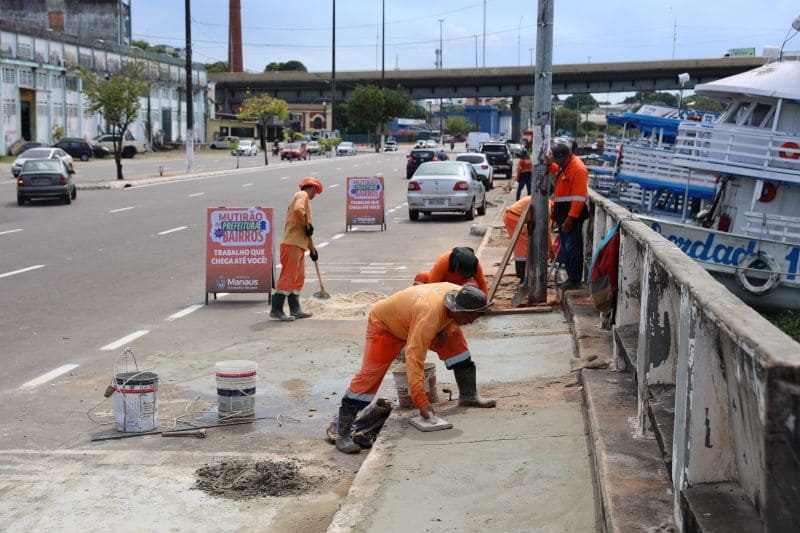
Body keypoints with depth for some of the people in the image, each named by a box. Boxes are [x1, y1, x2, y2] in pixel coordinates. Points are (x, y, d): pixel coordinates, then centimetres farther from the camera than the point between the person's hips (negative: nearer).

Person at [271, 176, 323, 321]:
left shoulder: (306, 200, 26)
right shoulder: (302, 195, -2)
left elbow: (307, 233, 31)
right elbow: (298, 210, -26)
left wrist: (312, 248, 34)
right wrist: (307, 224, -14)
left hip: (299, 245, 10)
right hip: (292, 244, -10)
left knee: (298, 278, 12)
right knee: (288, 276, -12)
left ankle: (295, 310, 16)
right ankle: (276, 310, -13)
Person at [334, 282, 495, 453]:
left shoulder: (460, 295, -22)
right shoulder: (428, 315, -44)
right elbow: (414, 359, -46)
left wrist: (447, 330, -18)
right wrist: (422, 401, -48)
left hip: (409, 319, 8)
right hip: (384, 324, -7)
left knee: (455, 339, -4)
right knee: (369, 375, -18)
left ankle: (468, 395, 8)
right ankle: (343, 434, -16)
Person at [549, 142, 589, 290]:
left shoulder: (578, 169, -18)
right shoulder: (563, 166, 11)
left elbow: (579, 197, -22)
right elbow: (555, 170, 37)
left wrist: (571, 218, -25)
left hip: (572, 214, -10)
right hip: (562, 213, 10)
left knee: (572, 247, -7)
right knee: (565, 246, 13)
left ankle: (575, 280, -3)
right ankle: (571, 278, 20)